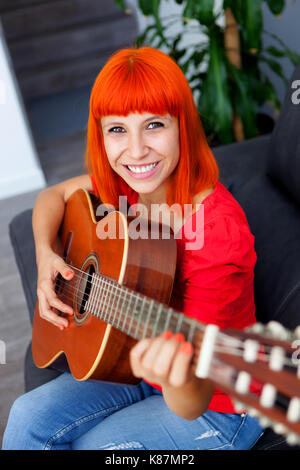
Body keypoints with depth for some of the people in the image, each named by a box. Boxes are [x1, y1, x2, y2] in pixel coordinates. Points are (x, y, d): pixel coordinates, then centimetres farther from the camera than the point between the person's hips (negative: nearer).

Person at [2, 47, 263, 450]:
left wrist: (178, 380, -56)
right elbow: (55, 195, 7)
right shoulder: (127, 185, -11)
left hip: (218, 402, -5)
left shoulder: (217, 232, -33)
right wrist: (45, 252, -12)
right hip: (142, 369, 6)